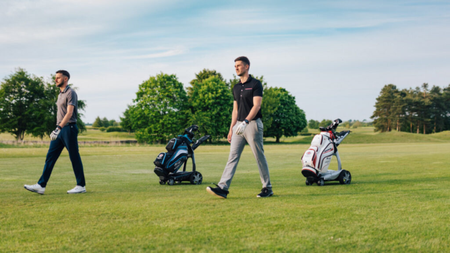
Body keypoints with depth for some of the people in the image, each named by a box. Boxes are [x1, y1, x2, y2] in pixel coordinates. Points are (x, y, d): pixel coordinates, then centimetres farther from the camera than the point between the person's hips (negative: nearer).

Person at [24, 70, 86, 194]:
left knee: (74, 158, -3)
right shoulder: (60, 94, 18)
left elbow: (69, 113, -20)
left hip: (69, 128, -9)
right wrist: (58, 128, 19)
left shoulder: (70, 93, -10)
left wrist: (59, 128, -28)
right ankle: (41, 185, 3)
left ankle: (81, 186, 6)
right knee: (50, 157, 4)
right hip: (60, 130, 9)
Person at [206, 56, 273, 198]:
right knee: (233, 156, -1)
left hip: (253, 124, -7)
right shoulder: (236, 88, 16)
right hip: (239, 125, 7)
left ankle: (267, 188, 11)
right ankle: (223, 188, -7)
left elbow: (256, 106, -17)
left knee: (259, 157, 0)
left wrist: (245, 122, -28)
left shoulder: (255, 84, -7)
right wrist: (231, 129, 15)